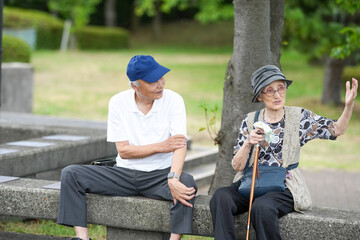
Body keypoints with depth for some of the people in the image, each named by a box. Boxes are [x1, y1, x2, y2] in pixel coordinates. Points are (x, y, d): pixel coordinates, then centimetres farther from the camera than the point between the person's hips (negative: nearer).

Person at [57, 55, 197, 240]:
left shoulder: (173, 100, -7)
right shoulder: (118, 102, -2)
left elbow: (180, 144, -19)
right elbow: (123, 150, -3)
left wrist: (173, 178, -37)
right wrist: (160, 147, -14)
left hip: (159, 175, -2)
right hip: (125, 174, 2)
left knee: (187, 183, -35)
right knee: (70, 174, -14)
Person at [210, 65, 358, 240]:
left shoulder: (299, 117, 7)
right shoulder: (250, 120, 9)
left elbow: (337, 130, 4)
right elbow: (237, 166, 7)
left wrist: (349, 105, -13)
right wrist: (248, 144, -13)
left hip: (283, 187, -2)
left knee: (262, 207, -36)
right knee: (220, 197, -29)